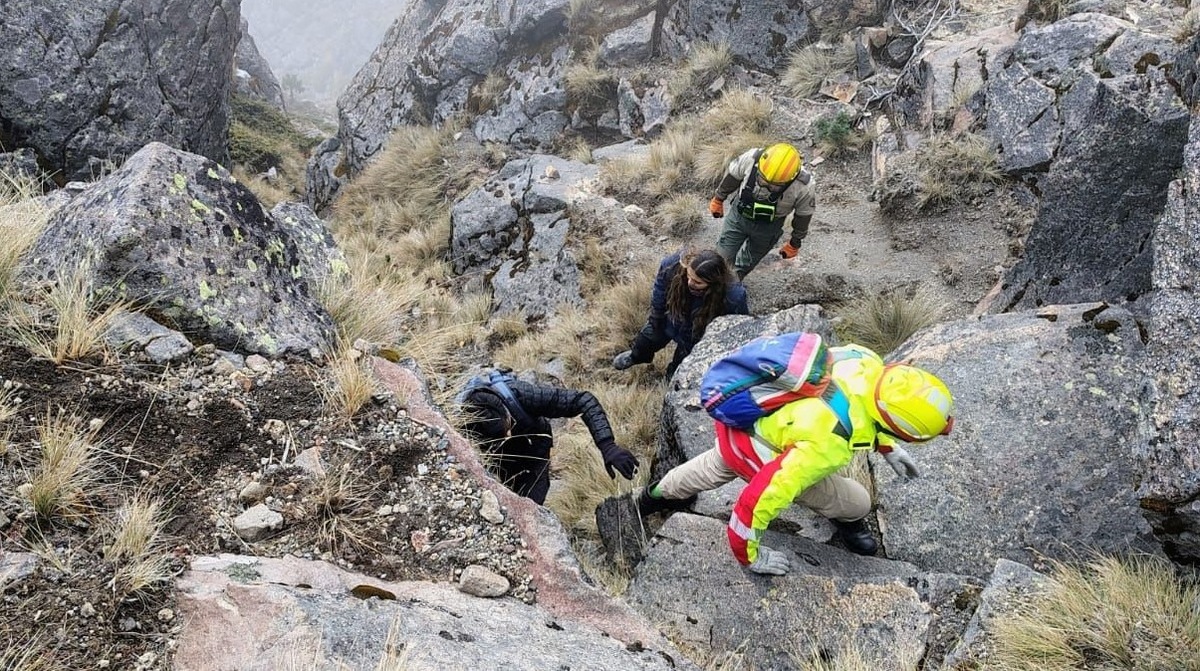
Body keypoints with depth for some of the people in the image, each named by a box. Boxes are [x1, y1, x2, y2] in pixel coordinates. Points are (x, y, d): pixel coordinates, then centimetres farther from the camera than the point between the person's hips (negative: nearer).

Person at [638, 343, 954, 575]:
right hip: (748, 446, -7)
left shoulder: (869, 362, -22)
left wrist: (888, 448, 14)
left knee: (718, 468, 38)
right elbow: (762, 494, -35)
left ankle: (659, 493, 63)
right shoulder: (830, 443, -40)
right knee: (856, 502, 3)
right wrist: (748, 555, -19)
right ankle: (849, 518, 39)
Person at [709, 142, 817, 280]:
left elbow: (803, 215, -14)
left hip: (768, 227, 0)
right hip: (739, 214, 1)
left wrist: (795, 243, 2)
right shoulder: (751, 159, -34)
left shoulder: (805, 187, -36)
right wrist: (718, 199, 7)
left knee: (747, 262, 22)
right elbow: (732, 176, -10)